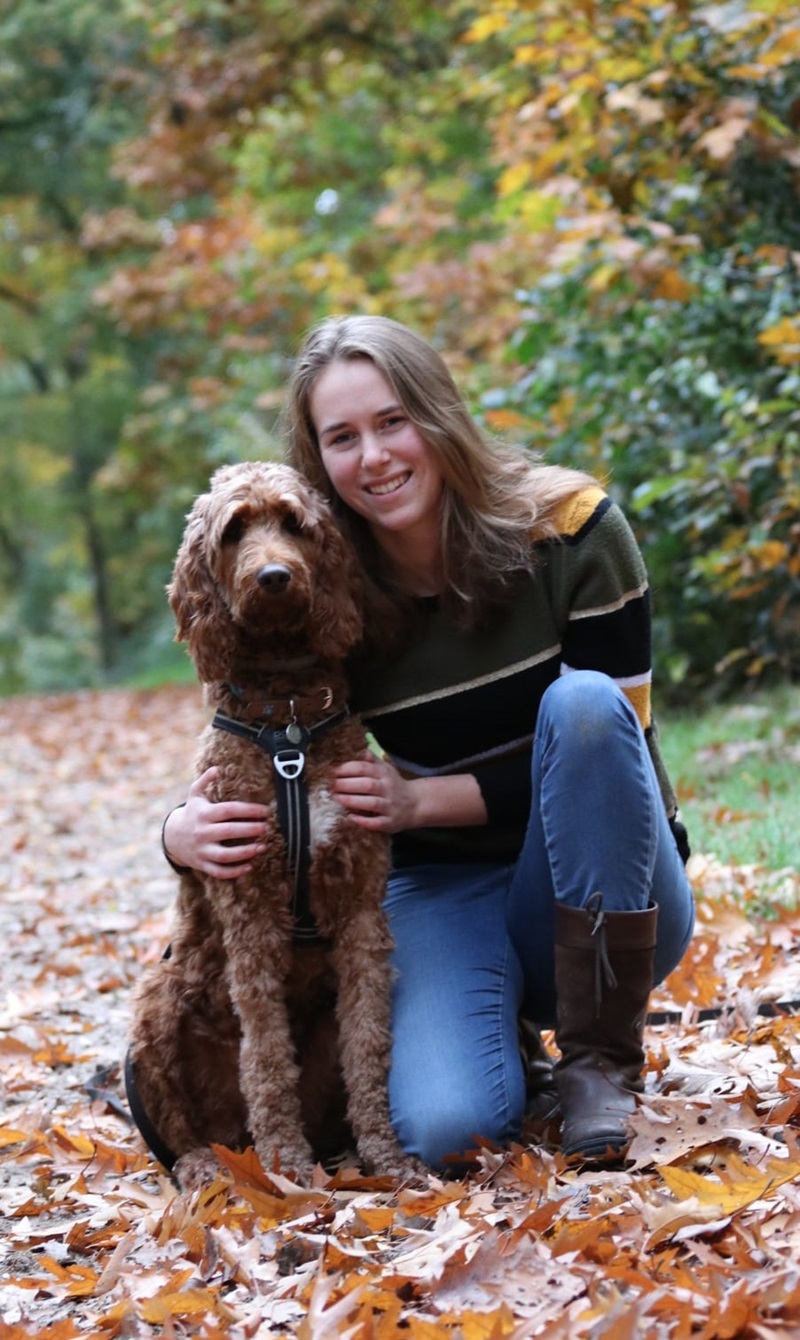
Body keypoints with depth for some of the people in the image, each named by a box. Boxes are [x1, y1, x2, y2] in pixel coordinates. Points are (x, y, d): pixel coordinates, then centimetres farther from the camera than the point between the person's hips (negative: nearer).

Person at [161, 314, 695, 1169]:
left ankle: (602, 1058, -17)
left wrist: (425, 798, -21)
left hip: (610, 898, 0)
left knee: (580, 702, -31)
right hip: (442, 890, 1)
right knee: (443, 1130, -29)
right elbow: (248, 779, 0)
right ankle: (502, 1023, 11)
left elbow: (616, 729, -12)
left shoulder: (569, 527, -12)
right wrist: (184, 833, -25)